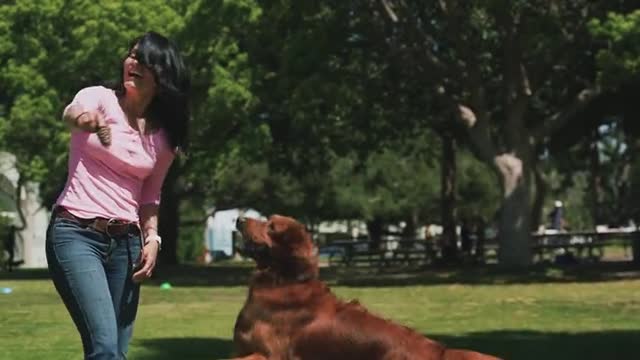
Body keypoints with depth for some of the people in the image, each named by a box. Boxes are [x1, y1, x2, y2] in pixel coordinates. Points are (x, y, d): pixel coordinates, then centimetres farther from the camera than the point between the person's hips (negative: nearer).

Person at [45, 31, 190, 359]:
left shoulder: (164, 135, 10)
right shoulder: (99, 98, -3)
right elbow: (72, 112, -28)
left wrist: (151, 238, 2)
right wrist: (84, 118, -52)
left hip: (126, 242, 5)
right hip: (76, 234, -5)